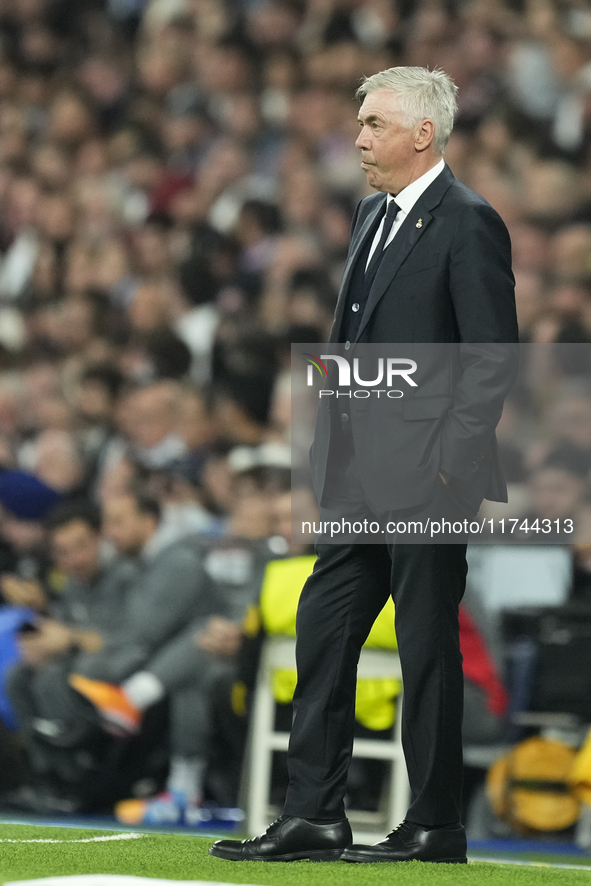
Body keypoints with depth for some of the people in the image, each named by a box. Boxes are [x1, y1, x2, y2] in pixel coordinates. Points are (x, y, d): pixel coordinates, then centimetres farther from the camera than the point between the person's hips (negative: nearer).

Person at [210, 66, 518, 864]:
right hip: (362, 477, 9)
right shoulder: (371, 215, 15)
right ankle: (315, 816, 11)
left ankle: (435, 827, 7)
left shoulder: (468, 223, -12)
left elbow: (493, 360, -15)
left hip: (425, 477, -9)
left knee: (428, 646, -1)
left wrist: (446, 463, -17)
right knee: (323, 628, 7)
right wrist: (330, 442, 13)